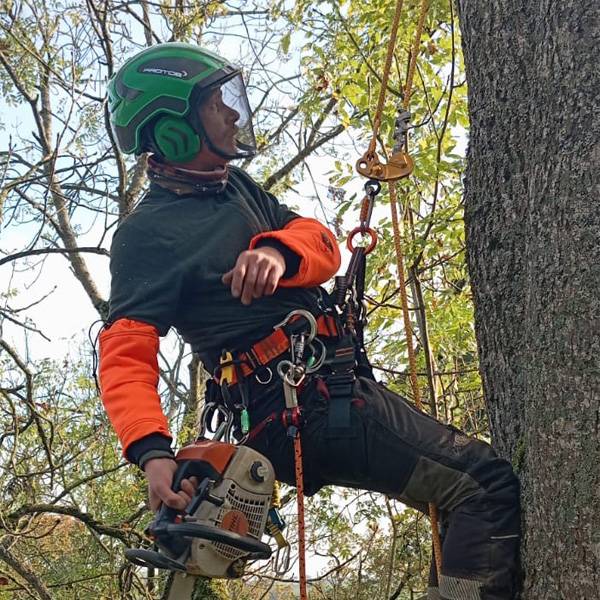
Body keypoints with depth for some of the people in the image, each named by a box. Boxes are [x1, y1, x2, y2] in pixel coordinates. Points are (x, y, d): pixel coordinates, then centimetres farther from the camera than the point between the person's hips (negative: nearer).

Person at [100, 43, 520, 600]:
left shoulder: (236, 187, 18)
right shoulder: (147, 233, -7)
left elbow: (322, 245, 7)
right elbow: (126, 355, -15)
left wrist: (279, 251, -17)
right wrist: (151, 451, -32)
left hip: (339, 386, 9)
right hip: (307, 406, -9)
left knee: (465, 494, 18)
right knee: (486, 484, -15)